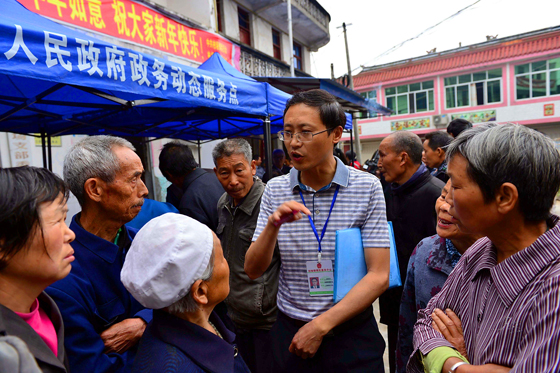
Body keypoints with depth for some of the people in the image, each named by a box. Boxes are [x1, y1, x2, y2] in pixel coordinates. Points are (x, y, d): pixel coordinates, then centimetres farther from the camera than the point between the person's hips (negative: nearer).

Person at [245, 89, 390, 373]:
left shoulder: (367, 187, -11)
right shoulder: (275, 190, -4)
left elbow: (379, 276, -12)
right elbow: (253, 270, -5)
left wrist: (321, 325, -15)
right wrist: (273, 226, -23)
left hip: (351, 333, -2)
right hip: (289, 332, 2)